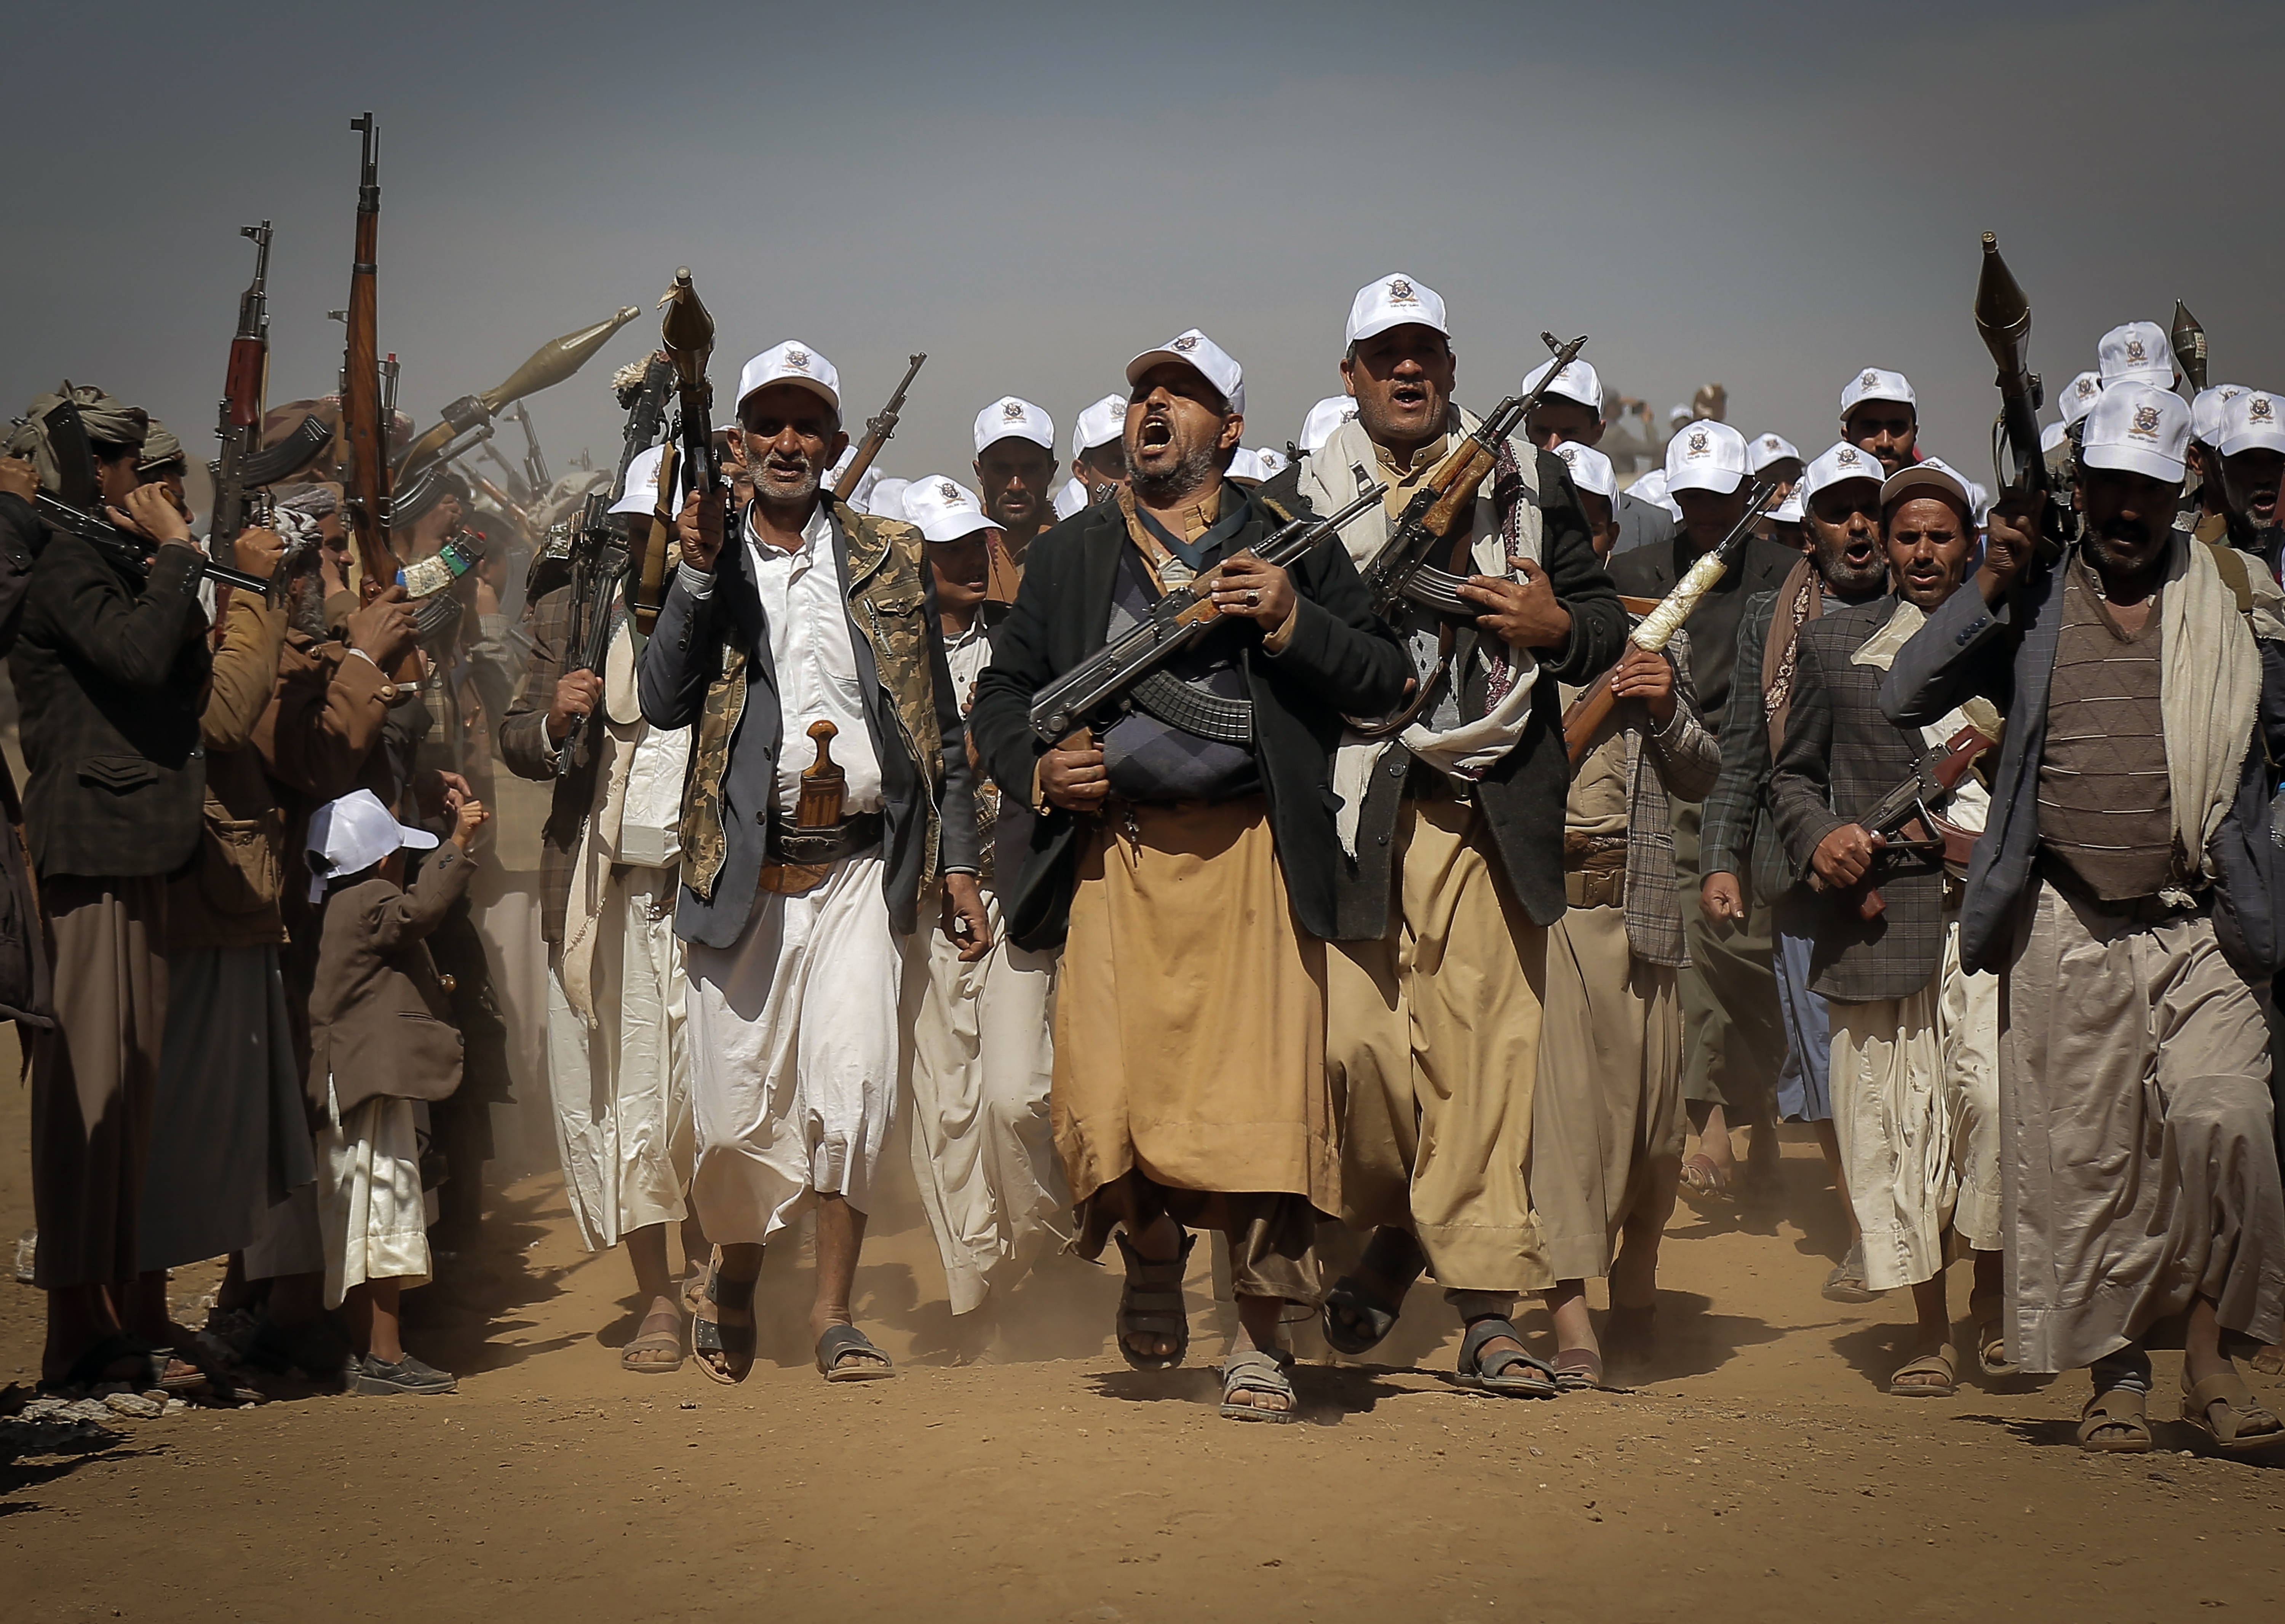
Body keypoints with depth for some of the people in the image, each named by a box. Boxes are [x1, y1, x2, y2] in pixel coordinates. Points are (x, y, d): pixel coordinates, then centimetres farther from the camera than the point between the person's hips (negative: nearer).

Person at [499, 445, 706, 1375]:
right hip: (603, 892, 2)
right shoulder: (571, 618, 12)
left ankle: (707, 1258, 20)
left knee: (707, 1094, -6)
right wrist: (555, 719, -10)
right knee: (619, 1097, 0)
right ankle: (656, 1298, 10)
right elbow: (516, 746, 12)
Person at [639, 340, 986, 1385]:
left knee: (854, 1080, -15)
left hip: (861, 863, 0)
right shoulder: (703, 561, 10)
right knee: (739, 1107, 2)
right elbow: (662, 702, -4)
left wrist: (957, 864, 7)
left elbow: (938, 722, 13)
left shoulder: (892, 560, 11)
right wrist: (700, 573, -12)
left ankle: (833, 1312, -6)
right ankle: (733, 1279, 28)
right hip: (744, 868, 0)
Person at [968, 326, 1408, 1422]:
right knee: (1105, 1103, -8)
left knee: (1263, 1096, -8)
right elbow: (1000, 693, 20)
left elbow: (1385, 679, 6)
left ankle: (1260, 1342, 5)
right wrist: (1037, 767, 0)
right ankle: (1151, 1253, 24)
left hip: (1252, 854, -1)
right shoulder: (1070, 553, 18)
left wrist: (1291, 623, -9)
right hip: (1115, 850, 2)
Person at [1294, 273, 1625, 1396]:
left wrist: (1555, 626, -3)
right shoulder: (1303, 498, 12)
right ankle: (1393, 1229, 21)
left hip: (1485, 808, 0)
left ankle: (1487, 1311, -1)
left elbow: (1605, 618, 17)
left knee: (1480, 1050, -5)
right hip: (1351, 810, 0)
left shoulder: (1532, 484, 14)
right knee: (1352, 1039, -8)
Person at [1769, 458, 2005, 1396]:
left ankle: (1992, 1299, 4)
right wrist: (1819, 837, -2)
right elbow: (1793, 774, 18)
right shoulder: (1834, 642, 16)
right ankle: (1929, 1330, 7)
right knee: (1897, 1121, -2)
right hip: (1877, 912, 1)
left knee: (1996, 1094, -15)